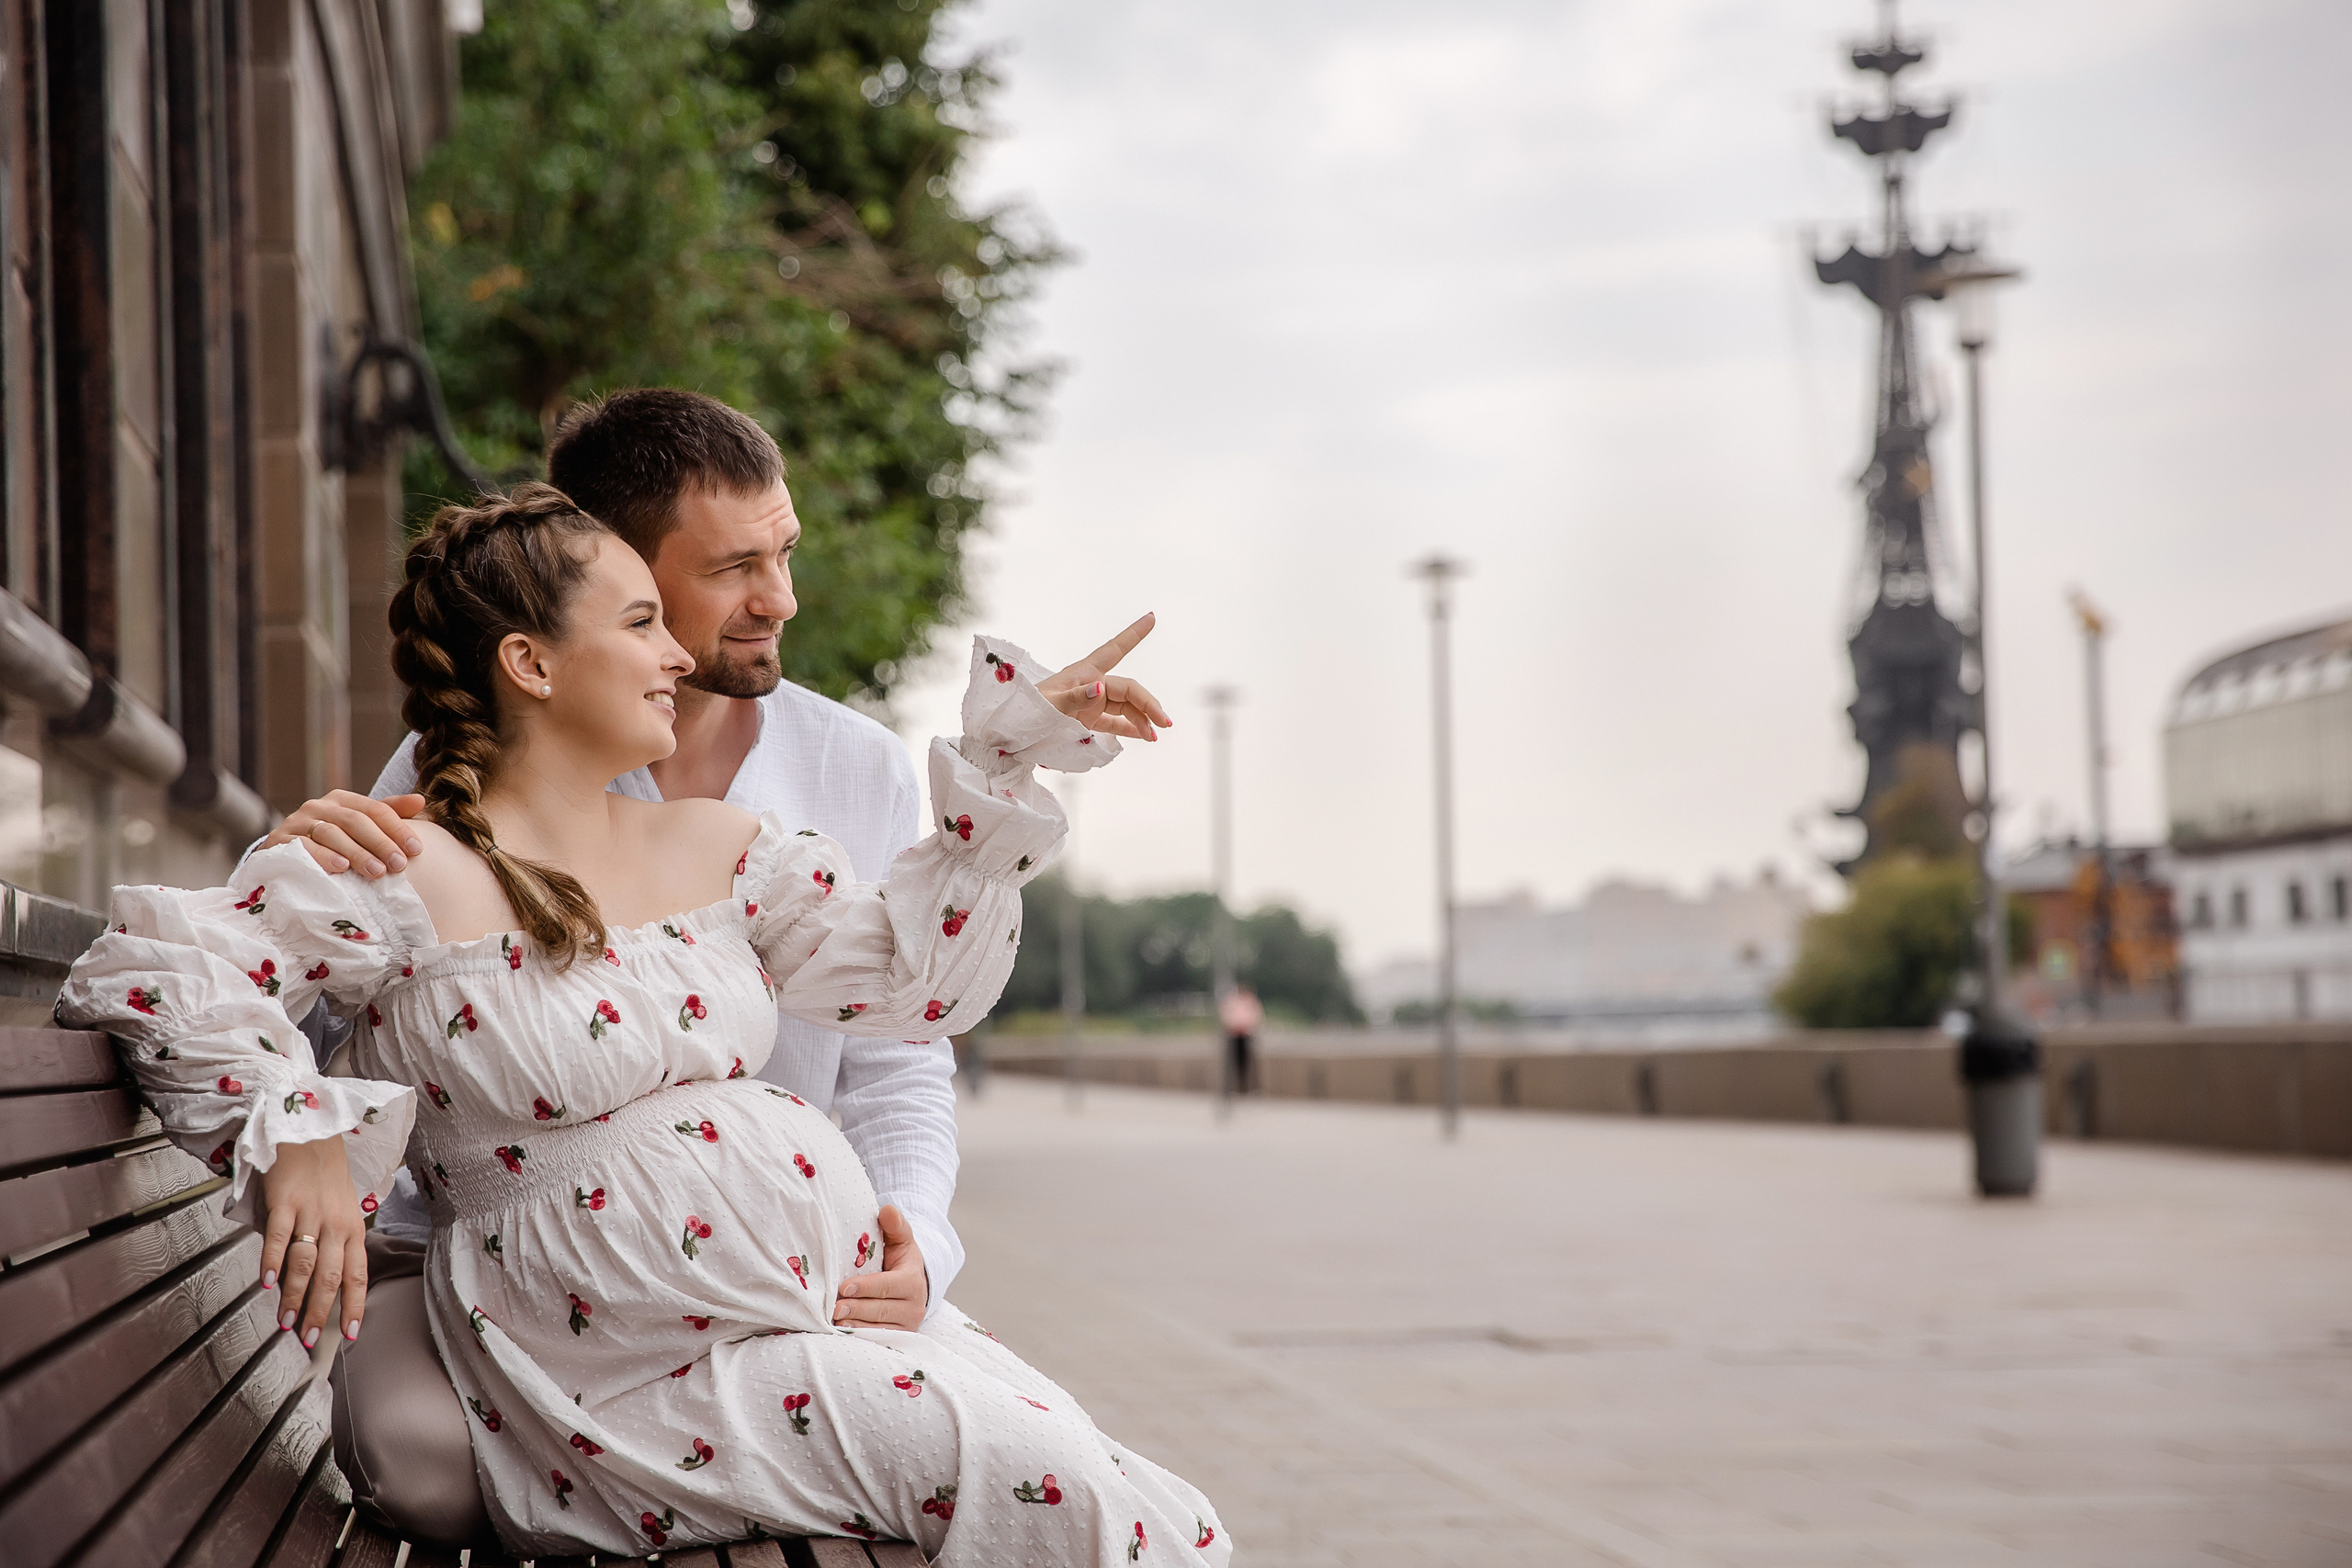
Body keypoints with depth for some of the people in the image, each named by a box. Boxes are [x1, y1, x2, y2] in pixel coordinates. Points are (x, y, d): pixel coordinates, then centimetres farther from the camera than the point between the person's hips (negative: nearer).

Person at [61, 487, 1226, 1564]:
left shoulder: (713, 847, 15)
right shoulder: (415, 877, -6)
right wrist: (292, 1139, -21)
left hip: (849, 1298, 7)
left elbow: (917, 970, 17)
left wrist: (1008, 755, 13)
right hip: (655, 1371, -7)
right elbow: (156, 970, -11)